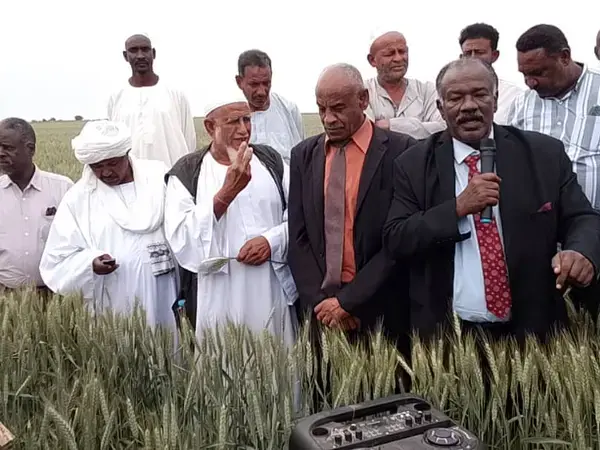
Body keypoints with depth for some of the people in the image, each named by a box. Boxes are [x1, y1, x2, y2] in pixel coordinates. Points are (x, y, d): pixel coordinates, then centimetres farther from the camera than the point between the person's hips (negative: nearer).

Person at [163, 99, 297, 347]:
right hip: (219, 301, -2)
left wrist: (273, 239, -12)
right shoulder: (186, 173, -1)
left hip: (273, 295, 3)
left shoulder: (271, 160, 8)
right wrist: (227, 192, -20)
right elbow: (180, 239, -13)